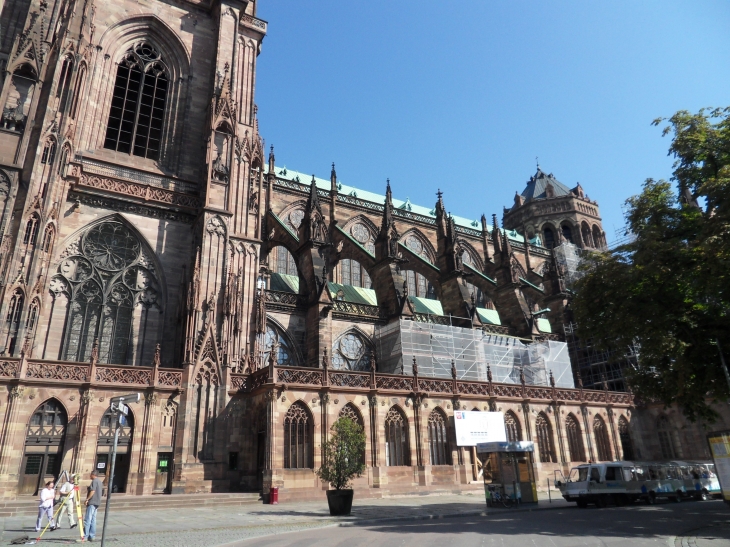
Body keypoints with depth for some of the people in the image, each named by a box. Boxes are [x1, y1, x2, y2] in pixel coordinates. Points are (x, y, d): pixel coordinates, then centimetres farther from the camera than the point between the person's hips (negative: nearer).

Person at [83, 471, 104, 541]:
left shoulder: (94, 481, -11)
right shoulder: (100, 481, 19)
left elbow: (93, 491, -21)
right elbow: (102, 490, 23)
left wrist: (87, 499, -19)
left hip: (92, 502, -10)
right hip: (97, 503, 10)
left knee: (87, 520, -8)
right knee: (93, 519, 10)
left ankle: (85, 536, -9)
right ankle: (91, 536, 10)